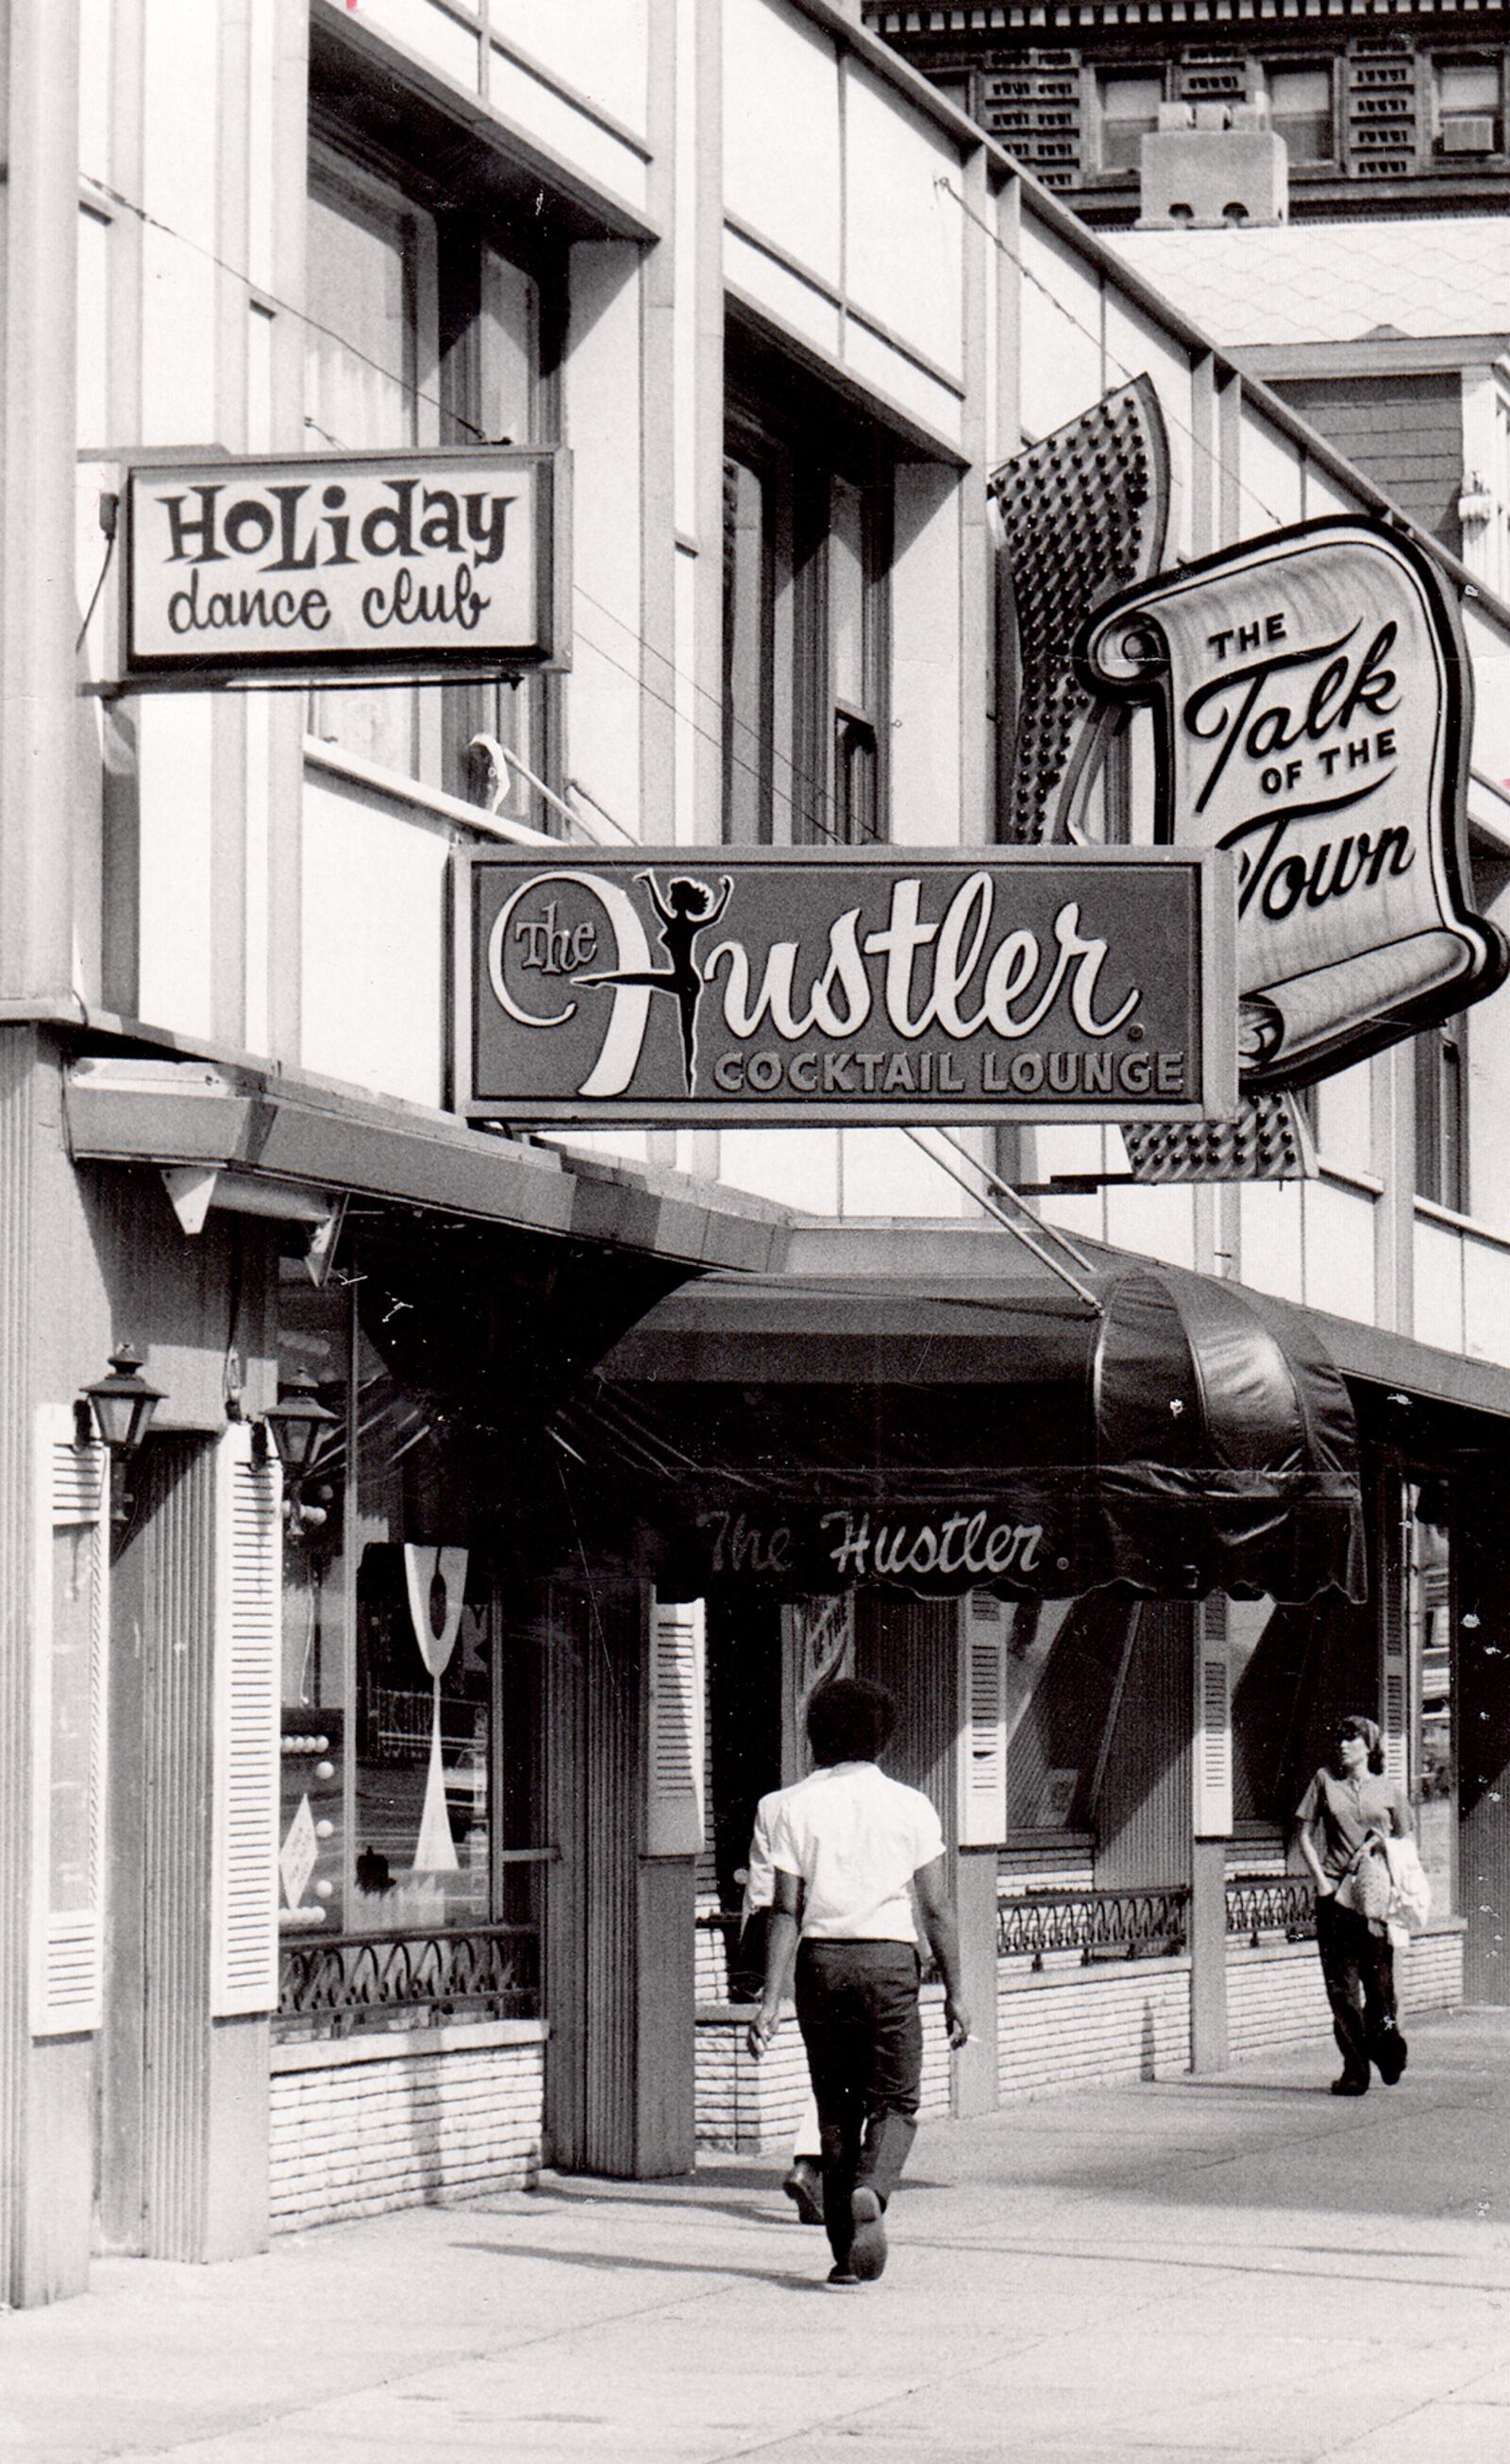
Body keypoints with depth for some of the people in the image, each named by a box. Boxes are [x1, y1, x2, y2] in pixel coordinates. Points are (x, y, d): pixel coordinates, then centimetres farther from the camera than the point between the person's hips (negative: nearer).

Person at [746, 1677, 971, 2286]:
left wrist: (770, 1999, -3)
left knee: (835, 2109, 11)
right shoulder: (910, 1807, 1)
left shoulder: (796, 1806, 1)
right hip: (889, 1959, -1)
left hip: (821, 1961, 1)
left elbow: (786, 1909, -3)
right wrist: (954, 1994, 7)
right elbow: (936, 1909, 0)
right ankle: (870, 2191, -23)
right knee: (895, 2102, 8)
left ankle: (847, 2256, 9)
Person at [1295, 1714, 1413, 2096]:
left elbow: (1405, 1844, 14)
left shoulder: (1389, 1790, 9)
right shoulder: (1325, 1780, 9)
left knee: (1379, 1979, -5)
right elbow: (1304, 1833, 10)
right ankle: (1354, 2068, 2)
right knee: (1341, 1983, -2)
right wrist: (1320, 1877, -1)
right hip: (1335, 1893, 0)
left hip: (1377, 1893, 0)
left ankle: (1385, 2040, 20)